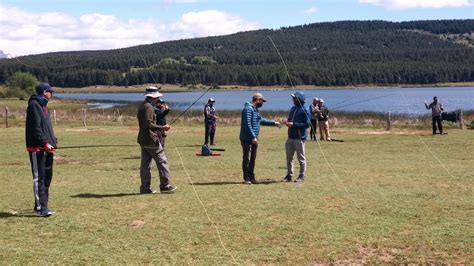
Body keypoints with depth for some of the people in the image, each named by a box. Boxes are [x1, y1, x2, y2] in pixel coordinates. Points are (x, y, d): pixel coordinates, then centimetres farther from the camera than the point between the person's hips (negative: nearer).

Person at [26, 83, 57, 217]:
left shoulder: (44, 105, 21)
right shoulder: (34, 105, -8)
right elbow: (35, 128, -17)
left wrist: (53, 141, 14)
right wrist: (45, 142, -23)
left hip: (47, 147, 10)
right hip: (37, 147, -10)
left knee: (47, 177, 11)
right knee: (39, 177, -10)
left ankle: (41, 205, 19)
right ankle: (41, 207, -12)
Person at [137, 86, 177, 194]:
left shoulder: (142, 106, 17)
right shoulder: (148, 107, -14)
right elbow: (148, 124, -23)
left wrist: (160, 129, 22)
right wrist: (162, 128, -17)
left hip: (143, 140, 10)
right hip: (151, 140, -10)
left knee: (145, 164, 9)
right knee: (162, 162, -3)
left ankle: (145, 188, 11)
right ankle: (165, 186, 0)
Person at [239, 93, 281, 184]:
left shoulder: (255, 110, 17)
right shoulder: (248, 109, -15)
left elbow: (261, 120, 31)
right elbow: (247, 124, -22)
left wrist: (273, 123, 30)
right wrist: (253, 137, -23)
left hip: (254, 139, 10)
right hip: (247, 139, -10)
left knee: (253, 158, 12)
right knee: (246, 158, -3)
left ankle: (251, 177, 19)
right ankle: (246, 178, 2)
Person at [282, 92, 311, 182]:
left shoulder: (304, 110, -10)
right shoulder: (293, 109, 14)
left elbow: (307, 124, -16)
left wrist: (293, 124, -18)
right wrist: (287, 122, 0)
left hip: (299, 138, -8)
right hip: (290, 137, 8)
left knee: (301, 158, 2)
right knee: (289, 157, 10)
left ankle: (302, 176, 11)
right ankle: (289, 175, 19)